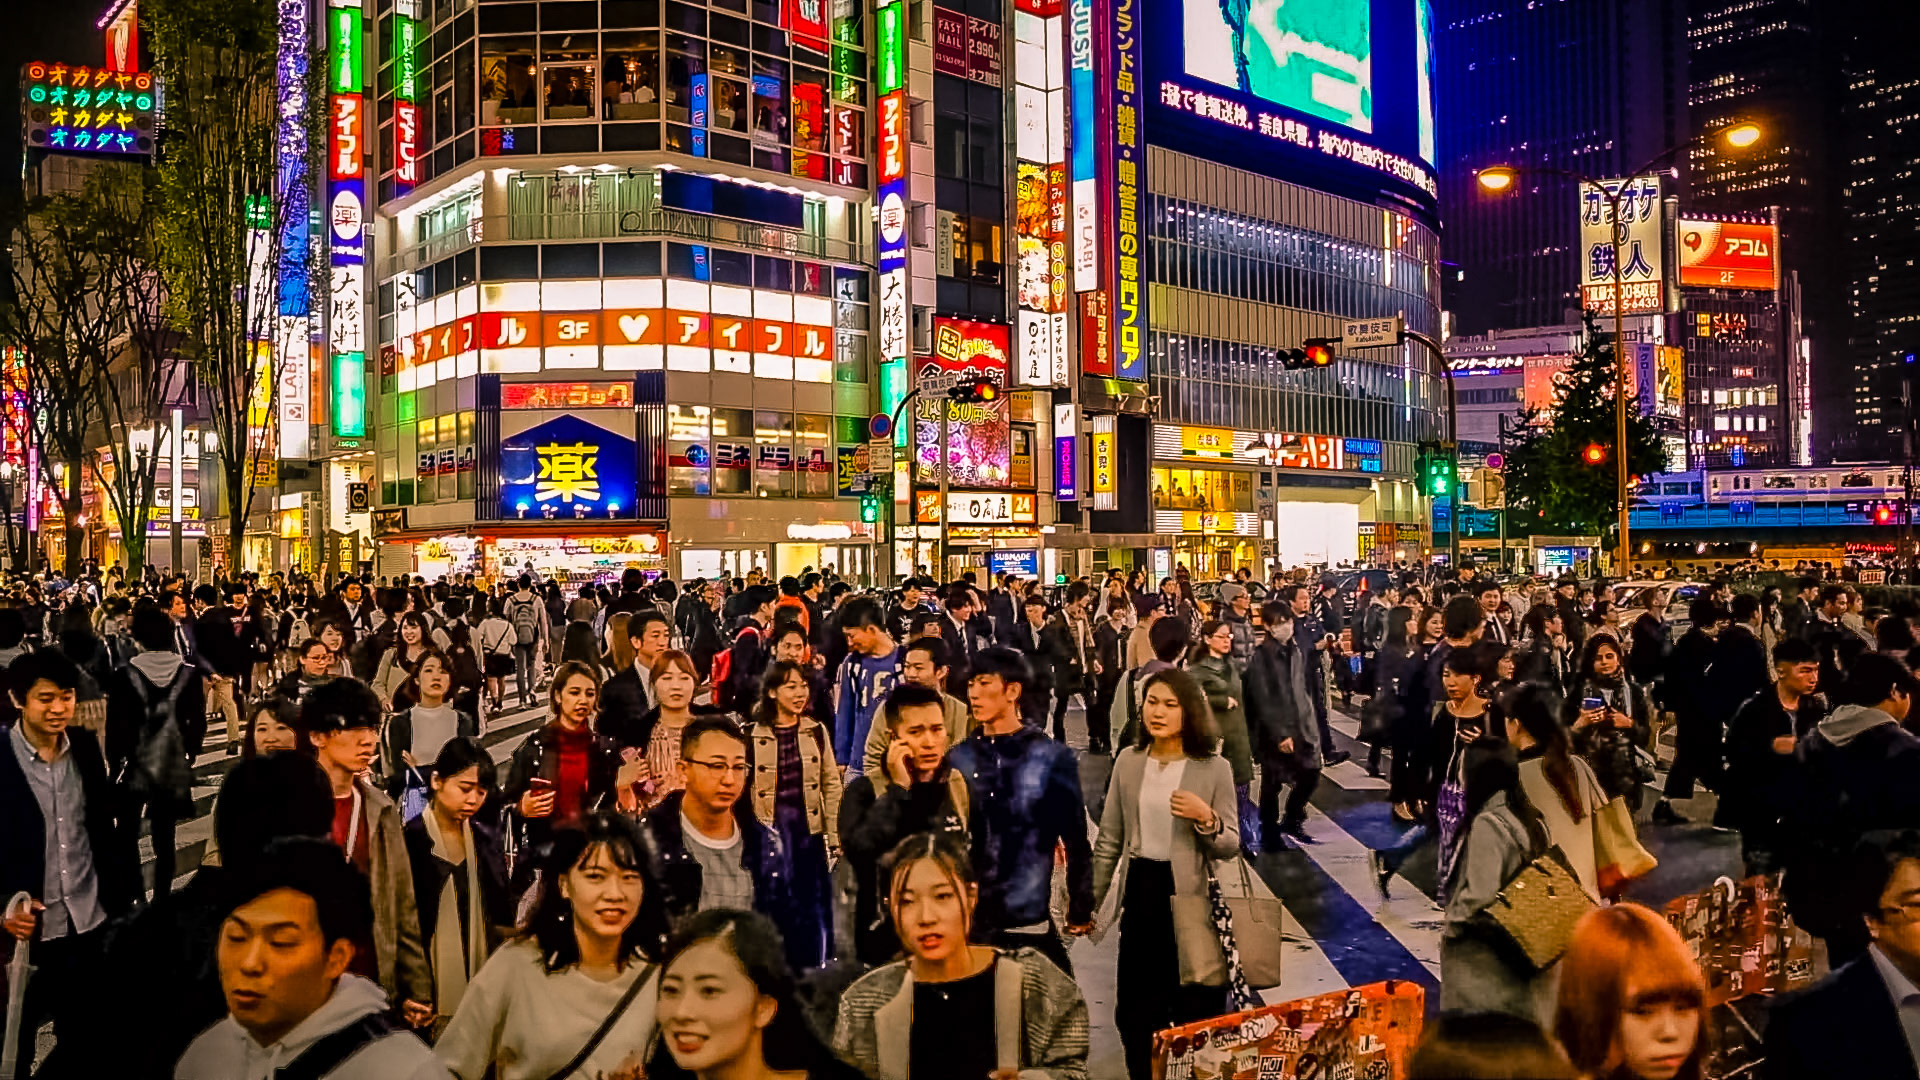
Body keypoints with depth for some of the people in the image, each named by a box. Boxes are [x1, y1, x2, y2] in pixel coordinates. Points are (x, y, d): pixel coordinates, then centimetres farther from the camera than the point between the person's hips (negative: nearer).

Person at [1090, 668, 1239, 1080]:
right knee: (1136, 1007, 13)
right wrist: (1090, 902, 11)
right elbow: (1109, 841, 9)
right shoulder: (1128, 760, 1)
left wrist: (1206, 819, -23)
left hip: (1188, 896, -3)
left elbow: (1231, 846, -4)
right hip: (1139, 892, 3)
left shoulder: (1215, 768, -8)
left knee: (1194, 1007, 9)